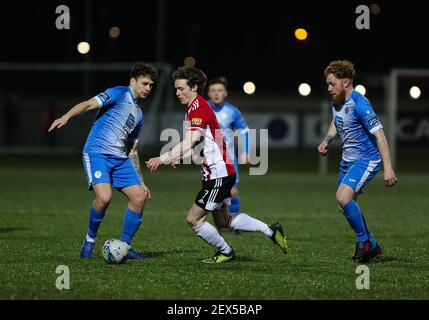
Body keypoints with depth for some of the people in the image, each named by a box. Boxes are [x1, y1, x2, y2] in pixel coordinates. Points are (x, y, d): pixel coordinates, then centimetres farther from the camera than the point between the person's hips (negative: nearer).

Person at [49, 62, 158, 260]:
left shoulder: (138, 114, 22)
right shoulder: (119, 94, -1)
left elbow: (132, 151, 27)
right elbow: (89, 104, -16)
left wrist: (140, 182, 23)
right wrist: (67, 116, -35)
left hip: (120, 159, 8)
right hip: (97, 153, -8)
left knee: (139, 197, -3)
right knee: (104, 197, -26)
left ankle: (124, 246, 10)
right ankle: (90, 240, -1)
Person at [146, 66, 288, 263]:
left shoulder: (199, 109, -18)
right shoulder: (194, 108, 14)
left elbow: (190, 142, -31)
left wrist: (162, 159, -35)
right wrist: (178, 158, 5)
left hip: (218, 174, -10)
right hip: (221, 172, 10)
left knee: (193, 219, -3)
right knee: (222, 221, 19)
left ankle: (225, 252, 14)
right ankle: (271, 231, 24)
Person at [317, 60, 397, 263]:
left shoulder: (359, 104, -24)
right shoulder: (336, 102, 2)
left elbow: (379, 134, -25)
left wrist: (388, 168, -30)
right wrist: (327, 140, 8)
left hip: (366, 159, -9)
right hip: (348, 160, 9)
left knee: (343, 198, -24)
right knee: (345, 205, 12)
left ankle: (364, 241, -6)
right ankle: (371, 245, 27)